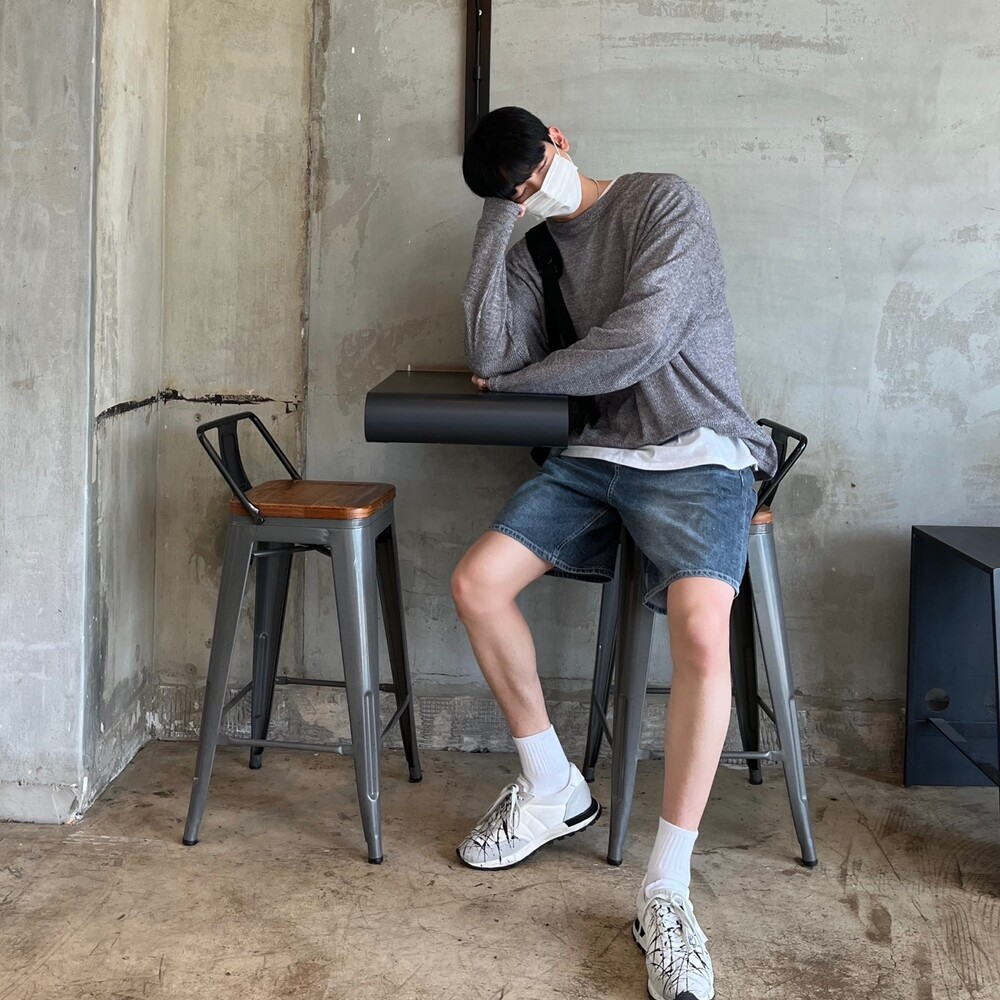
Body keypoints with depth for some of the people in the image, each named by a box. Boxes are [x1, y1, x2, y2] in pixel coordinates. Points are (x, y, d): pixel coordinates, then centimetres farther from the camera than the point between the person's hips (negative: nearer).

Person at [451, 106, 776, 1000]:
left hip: (698, 456, -6)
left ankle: (667, 891, -22)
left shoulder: (664, 203, -4)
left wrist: (518, 380, -2)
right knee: (477, 583, -10)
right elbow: (494, 359, -7)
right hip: (597, 454, 6)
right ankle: (553, 790, 11)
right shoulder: (535, 249, 12)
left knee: (702, 631, -31)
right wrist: (499, 220, -5)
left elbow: (638, 344, -16)